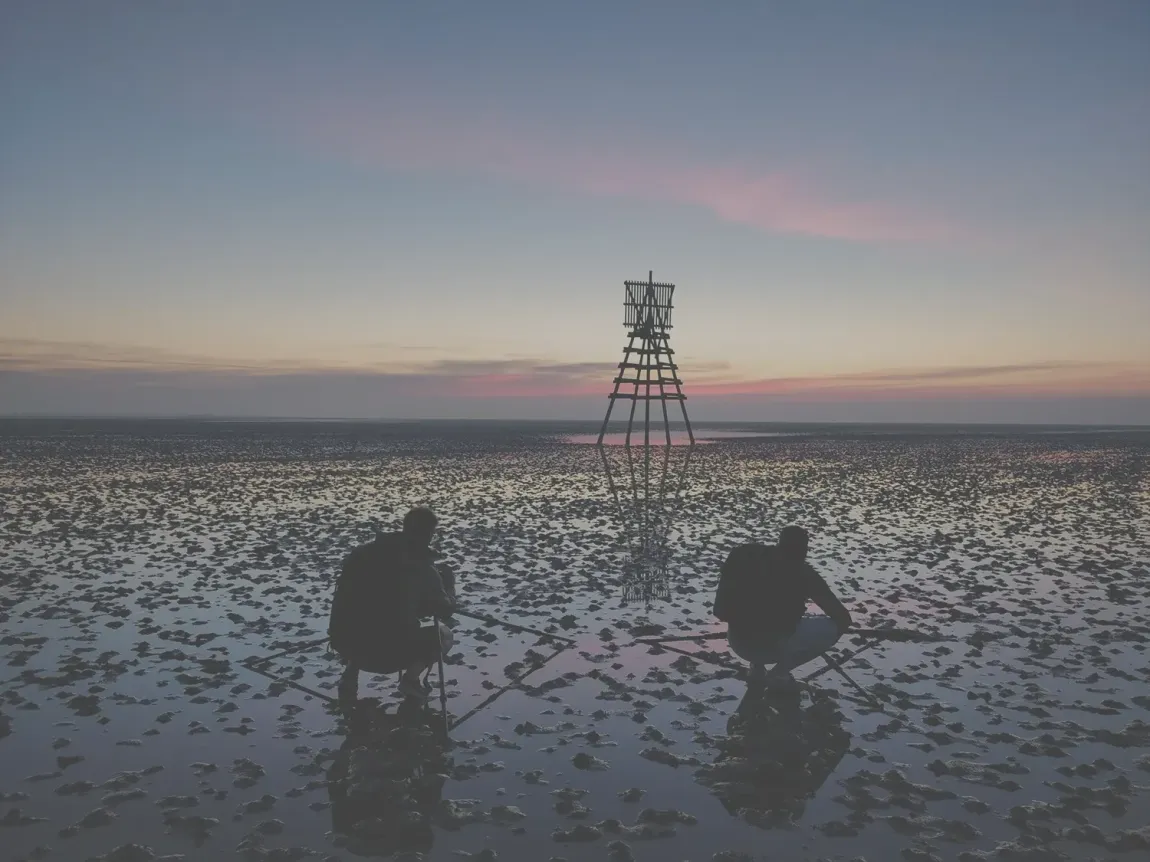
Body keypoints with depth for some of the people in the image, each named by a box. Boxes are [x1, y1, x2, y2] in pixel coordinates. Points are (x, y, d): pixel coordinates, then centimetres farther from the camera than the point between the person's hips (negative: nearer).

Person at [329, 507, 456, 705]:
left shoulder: (362, 552, 6)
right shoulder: (423, 568, -7)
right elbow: (445, 609, 6)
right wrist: (448, 582, 26)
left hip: (346, 645, 4)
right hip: (391, 653, -4)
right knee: (443, 634, 20)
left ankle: (351, 674, 19)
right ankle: (411, 678, -1)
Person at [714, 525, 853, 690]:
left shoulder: (748, 555, 4)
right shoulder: (802, 572, -6)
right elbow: (843, 617, -2)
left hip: (737, 643, 6)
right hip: (771, 646, -6)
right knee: (834, 626, 8)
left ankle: (757, 665, 18)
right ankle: (779, 673, 5)